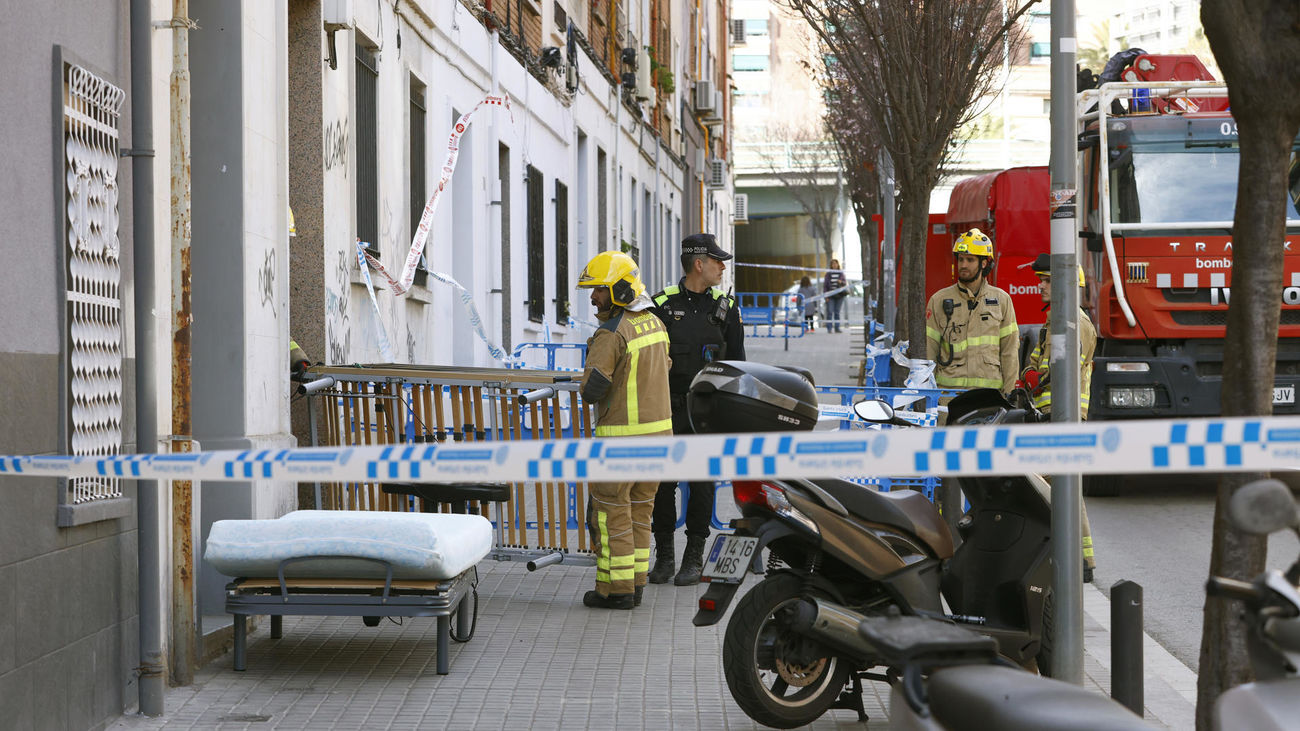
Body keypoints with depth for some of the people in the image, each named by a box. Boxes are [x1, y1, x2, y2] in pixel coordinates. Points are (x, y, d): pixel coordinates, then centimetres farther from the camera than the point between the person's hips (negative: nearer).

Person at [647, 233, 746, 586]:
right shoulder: (662, 304, 1)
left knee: (702, 484, 2)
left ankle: (694, 557, 11)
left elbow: (737, 364, 9)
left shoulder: (725, 307, 6)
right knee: (663, 482, 2)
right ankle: (664, 556, 13)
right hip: (669, 409, 0)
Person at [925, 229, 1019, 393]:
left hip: (989, 390, 1)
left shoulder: (1001, 300, 10)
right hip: (948, 389, -1)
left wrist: (1008, 393, 4)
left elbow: (1009, 350, 10)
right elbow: (928, 350, 8)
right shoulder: (939, 300, 8)